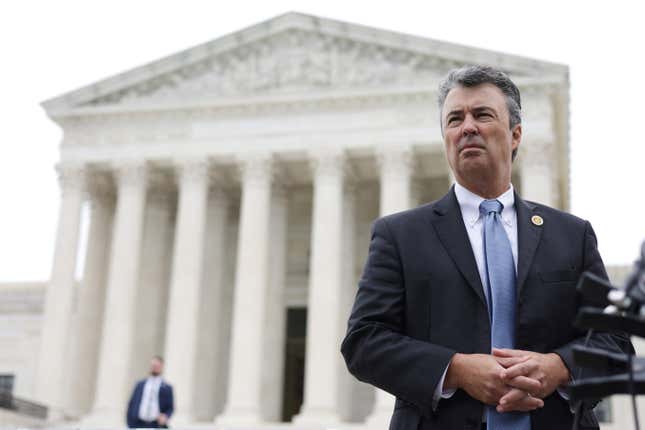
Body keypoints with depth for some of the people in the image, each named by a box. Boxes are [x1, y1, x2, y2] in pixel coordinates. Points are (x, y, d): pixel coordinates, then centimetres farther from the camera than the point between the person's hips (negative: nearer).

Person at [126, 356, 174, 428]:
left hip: (156, 425, -2)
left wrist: (165, 416, -15)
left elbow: (170, 408, 6)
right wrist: (130, 424, 7)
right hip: (139, 424, 2)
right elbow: (131, 404, 15)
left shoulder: (166, 388, 7)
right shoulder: (140, 384, 15)